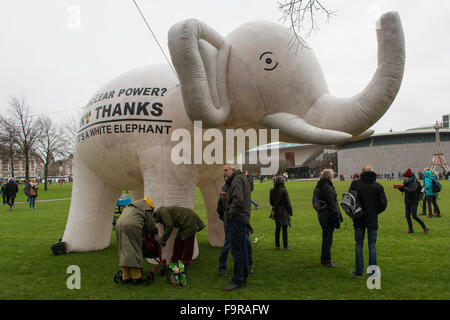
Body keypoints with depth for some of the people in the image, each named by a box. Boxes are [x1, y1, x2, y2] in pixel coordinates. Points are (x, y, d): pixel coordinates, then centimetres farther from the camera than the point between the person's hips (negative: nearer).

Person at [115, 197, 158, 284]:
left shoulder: (129, 206, 34)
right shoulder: (146, 209, 13)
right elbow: (151, 226, 10)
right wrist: (154, 231, 32)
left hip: (119, 225, 6)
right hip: (133, 226, -6)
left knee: (124, 251, 9)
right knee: (135, 251, 3)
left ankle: (125, 277, 11)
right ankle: (136, 277, 5)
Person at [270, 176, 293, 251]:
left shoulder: (272, 190, 1)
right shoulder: (284, 190, -16)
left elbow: (271, 202, 11)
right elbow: (287, 202, -12)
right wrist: (290, 211, -2)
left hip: (276, 211, 5)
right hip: (284, 211, -5)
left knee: (277, 228, 12)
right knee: (284, 229, 2)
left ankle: (277, 245, 17)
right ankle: (285, 246, 8)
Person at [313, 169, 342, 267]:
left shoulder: (319, 187, 11)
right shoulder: (328, 188, -20)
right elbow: (332, 205, -20)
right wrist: (337, 219, -16)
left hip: (322, 216, 10)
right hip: (328, 217, -10)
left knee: (326, 238, 19)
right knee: (328, 239, -1)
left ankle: (324, 258, 29)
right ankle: (326, 261, 7)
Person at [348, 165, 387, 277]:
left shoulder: (355, 184, -5)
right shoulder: (378, 186, -3)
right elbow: (383, 204, -7)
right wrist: (375, 212, 7)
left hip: (359, 219, 0)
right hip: (373, 220, 0)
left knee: (359, 245, 9)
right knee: (372, 246, 8)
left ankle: (359, 271, 13)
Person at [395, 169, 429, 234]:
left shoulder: (414, 183, -18)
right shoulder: (407, 182, 5)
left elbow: (411, 191, -34)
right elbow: (403, 190, 14)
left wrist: (403, 186, -30)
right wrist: (398, 187, -4)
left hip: (413, 202, -8)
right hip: (407, 202, 8)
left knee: (414, 216, -5)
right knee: (407, 216, 7)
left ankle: (425, 227, 11)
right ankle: (410, 229, 17)